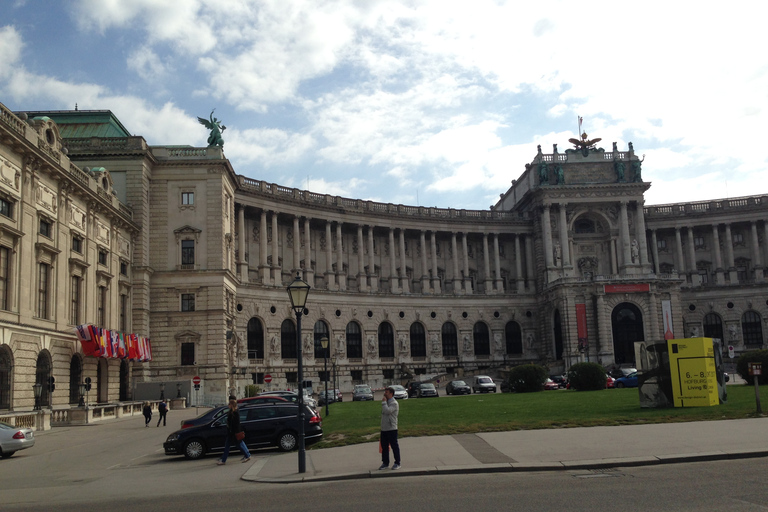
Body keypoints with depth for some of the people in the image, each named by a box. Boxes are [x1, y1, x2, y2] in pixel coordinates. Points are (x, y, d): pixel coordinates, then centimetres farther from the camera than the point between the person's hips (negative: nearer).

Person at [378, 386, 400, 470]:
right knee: (384, 446, 11)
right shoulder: (386, 402, 16)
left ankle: (397, 463, 8)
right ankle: (385, 463, 20)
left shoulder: (394, 403, -11)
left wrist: (383, 402, -16)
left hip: (391, 429, -8)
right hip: (384, 428, 8)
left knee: (394, 446, -1)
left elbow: (387, 411, -26)